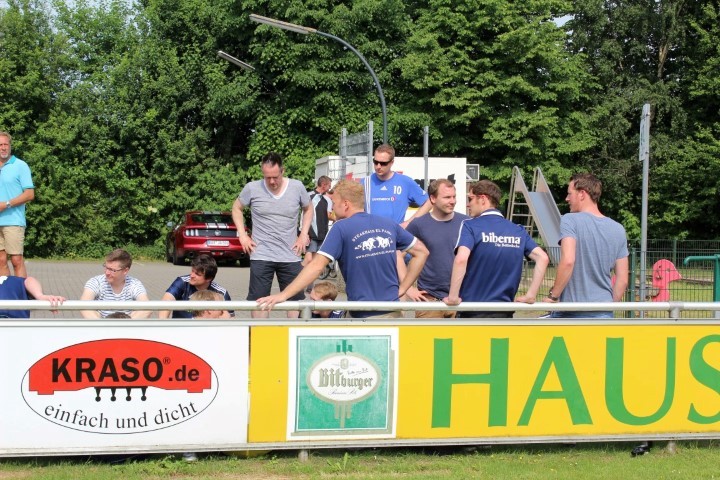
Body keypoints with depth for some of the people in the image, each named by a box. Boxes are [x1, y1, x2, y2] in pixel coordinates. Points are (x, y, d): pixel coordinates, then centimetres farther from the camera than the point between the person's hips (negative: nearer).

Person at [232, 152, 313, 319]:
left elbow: (308, 209, 16)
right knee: (258, 299, 1)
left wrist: (304, 234, 5)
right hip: (261, 256, -1)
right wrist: (242, 235, 2)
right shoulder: (252, 188, -5)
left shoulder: (297, 187, -2)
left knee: (296, 299, 6)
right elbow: (237, 208, 12)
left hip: (290, 256, 1)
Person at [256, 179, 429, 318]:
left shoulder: (341, 228, -10)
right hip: (392, 314, 5)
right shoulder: (389, 225, 6)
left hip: (362, 316, -5)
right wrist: (402, 288, 12)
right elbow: (421, 252, 13)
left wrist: (283, 295, -16)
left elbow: (316, 266, -17)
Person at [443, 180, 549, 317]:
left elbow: (461, 259, -25)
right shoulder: (518, 231, 8)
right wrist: (530, 295, 3)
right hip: (504, 313, 5)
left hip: (473, 313, -5)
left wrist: (453, 296, -18)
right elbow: (542, 258, 2)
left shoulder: (470, 226, -8)